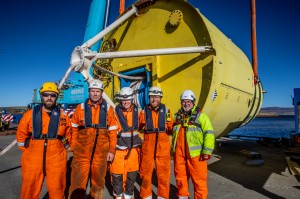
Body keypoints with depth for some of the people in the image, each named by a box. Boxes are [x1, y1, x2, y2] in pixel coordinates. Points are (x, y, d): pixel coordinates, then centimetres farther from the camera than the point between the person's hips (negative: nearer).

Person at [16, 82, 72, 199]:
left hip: (56, 160, 0)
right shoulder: (30, 114, -2)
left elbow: (68, 135, 11)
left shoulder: (63, 116, -1)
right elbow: (21, 135, 7)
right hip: (32, 160, 0)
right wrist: (27, 150, 5)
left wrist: (60, 148, 9)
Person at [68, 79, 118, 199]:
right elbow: (74, 129, 6)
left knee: (98, 180, 17)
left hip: (101, 152, 1)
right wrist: (73, 147, 3)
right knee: (78, 181, 3)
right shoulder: (81, 108, 0)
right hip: (82, 151, -1)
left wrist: (111, 150, -1)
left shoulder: (108, 108, 0)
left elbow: (112, 131, 1)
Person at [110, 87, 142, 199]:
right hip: (119, 147, -3)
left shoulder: (137, 110, 0)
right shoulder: (115, 111, -10)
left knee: (132, 172, 12)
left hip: (133, 146, 3)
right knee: (117, 172, 7)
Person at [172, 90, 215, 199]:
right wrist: (173, 147, 18)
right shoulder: (177, 116, 12)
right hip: (179, 153, 5)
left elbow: (209, 133, -10)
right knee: (180, 176, 16)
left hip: (195, 153, -5)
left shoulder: (200, 116, -4)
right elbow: (173, 132, 24)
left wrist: (207, 151, -15)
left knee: (198, 179, 2)